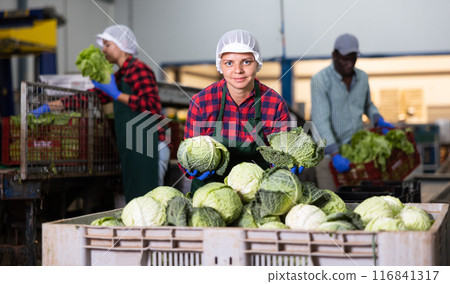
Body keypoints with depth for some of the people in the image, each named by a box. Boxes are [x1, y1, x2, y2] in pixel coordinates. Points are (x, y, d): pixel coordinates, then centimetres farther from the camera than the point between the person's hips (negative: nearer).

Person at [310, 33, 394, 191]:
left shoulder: (362, 77, 5)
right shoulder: (320, 81, -14)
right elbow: (320, 121, -22)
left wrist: (379, 121, 3)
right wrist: (335, 155, -31)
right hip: (328, 152, -5)